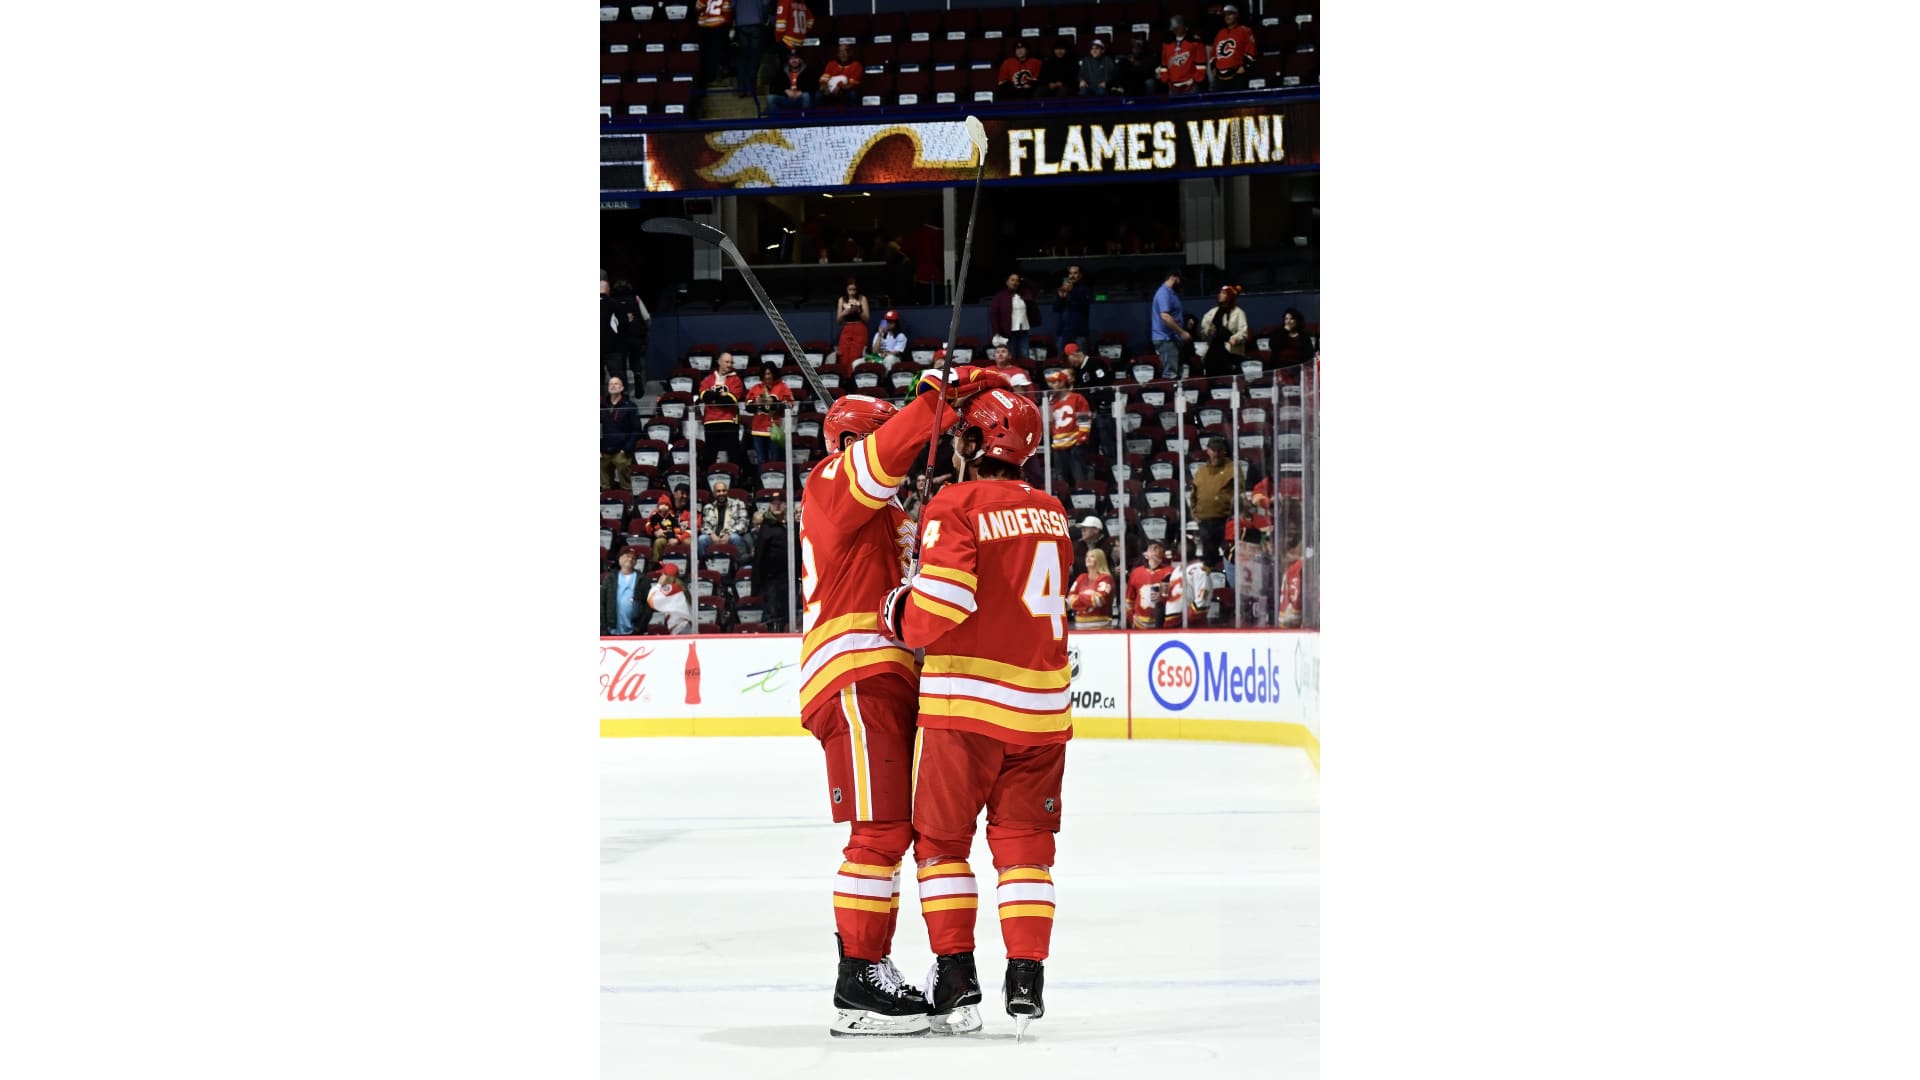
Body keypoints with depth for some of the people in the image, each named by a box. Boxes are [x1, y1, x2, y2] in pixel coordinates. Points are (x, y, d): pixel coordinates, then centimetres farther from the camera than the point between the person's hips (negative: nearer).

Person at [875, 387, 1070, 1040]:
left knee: (942, 838, 8)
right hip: (1042, 704, 5)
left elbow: (942, 603, -20)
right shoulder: (1051, 515, 10)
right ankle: (1026, 981, 4)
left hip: (968, 701, -5)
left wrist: (900, 617, 1)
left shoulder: (956, 508, -10)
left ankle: (956, 979, 3)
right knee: (1024, 841, 11)